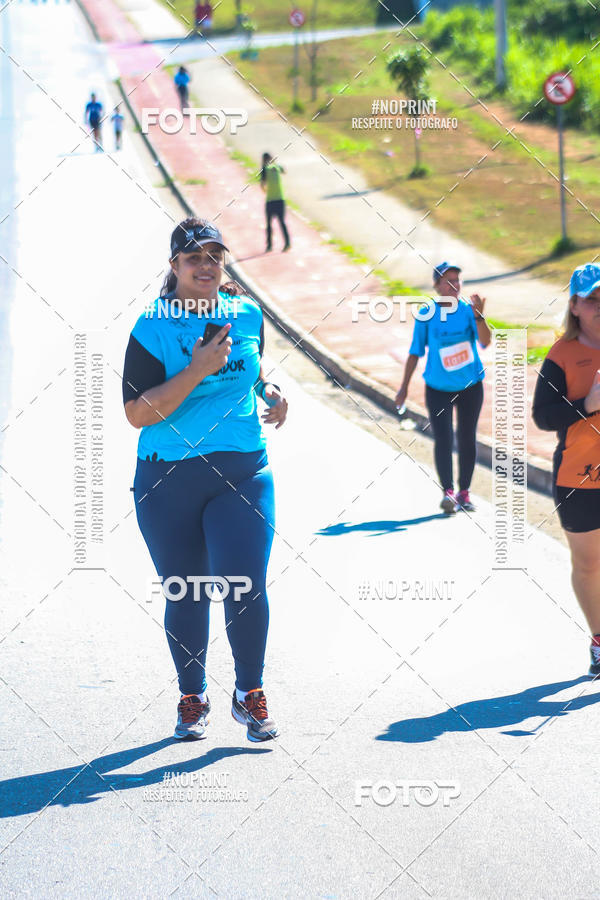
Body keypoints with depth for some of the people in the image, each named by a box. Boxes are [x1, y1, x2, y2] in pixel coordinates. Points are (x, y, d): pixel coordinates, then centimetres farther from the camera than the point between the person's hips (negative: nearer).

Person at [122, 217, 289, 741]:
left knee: (245, 588, -11)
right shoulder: (153, 328, -7)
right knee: (184, 595, 8)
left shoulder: (247, 315, 6)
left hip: (242, 472, 2)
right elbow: (137, 412, -15)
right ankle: (193, 698, 28)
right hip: (168, 481, -1)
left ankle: (250, 695, 8)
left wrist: (269, 393, 6)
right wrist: (198, 371, -22)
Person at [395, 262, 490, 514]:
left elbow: (485, 342, -19)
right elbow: (415, 352, 0)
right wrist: (404, 386, 0)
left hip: (470, 386, 1)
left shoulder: (468, 310, -6)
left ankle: (463, 492, 20)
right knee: (443, 439, -14)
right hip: (438, 388, -1)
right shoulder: (426, 315, -7)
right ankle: (448, 492, -17)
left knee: (467, 440, 8)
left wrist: (478, 315, -33)